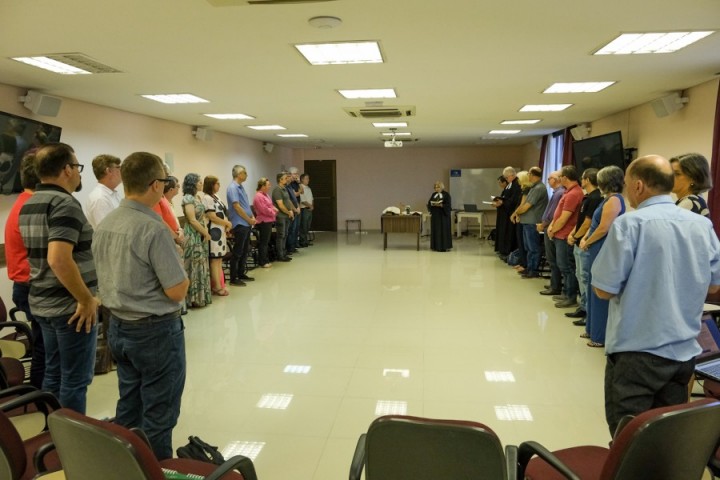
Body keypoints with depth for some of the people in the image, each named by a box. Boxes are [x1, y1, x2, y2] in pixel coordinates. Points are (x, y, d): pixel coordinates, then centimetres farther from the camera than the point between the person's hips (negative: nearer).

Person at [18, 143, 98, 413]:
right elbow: (59, 259, -31)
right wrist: (86, 300, -23)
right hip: (70, 307, -9)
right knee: (75, 379, 2)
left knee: (54, 374, 19)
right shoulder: (65, 203, -19)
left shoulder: (28, 205, 11)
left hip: (42, 303, 9)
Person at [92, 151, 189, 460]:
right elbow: (177, 291, -22)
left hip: (117, 327, 8)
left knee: (128, 406, 21)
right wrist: (180, 268, -2)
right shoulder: (154, 228, -23)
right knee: (158, 413, 7)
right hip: (155, 331, -8)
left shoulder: (103, 225, 3)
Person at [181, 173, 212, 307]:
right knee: (194, 266, -4)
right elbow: (192, 220, -18)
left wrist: (206, 232, 1)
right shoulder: (188, 198, -13)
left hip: (201, 236, 9)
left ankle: (200, 296, 21)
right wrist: (206, 233, -10)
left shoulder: (198, 197, 13)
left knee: (201, 265, 12)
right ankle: (194, 298, 4)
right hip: (193, 236, -9)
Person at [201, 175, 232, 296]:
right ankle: (218, 286, -1)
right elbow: (212, 217, -18)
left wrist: (226, 225, 4)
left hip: (221, 231, 9)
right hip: (214, 232, -9)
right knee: (215, 259, -5)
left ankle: (217, 284, 16)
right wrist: (228, 223, -7)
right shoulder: (207, 198, -12)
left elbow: (222, 213, 21)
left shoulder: (215, 197, 17)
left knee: (219, 259, 10)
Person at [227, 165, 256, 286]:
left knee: (245, 250, 15)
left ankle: (241, 274, 24)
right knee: (237, 252, -4)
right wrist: (249, 220, -13)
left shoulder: (241, 187, 14)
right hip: (240, 224, -10)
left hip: (246, 224, 10)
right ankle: (233, 278, 2)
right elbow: (236, 206, -20)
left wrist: (252, 217, 5)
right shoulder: (233, 188, -15)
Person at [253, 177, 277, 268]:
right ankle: (263, 262, 2)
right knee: (263, 242, -4)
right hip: (264, 222, -10)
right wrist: (273, 213, -7)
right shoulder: (259, 196, -18)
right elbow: (265, 210, -22)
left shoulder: (264, 195, 14)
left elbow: (270, 206, 20)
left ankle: (265, 260, 22)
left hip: (268, 221, 10)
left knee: (266, 242, 14)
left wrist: (274, 209, 0)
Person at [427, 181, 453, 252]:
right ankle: (436, 246, 10)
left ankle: (444, 246, -1)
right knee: (435, 230, 4)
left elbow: (448, 205, -11)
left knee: (443, 230, -4)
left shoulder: (446, 194, -4)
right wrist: (432, 204, -13)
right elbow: (429, 203, 8)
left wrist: (440, 205, -24)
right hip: (435, 214, 5)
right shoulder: (433, 194, 12)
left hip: (443, 215, -5)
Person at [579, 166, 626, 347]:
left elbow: (603, 228, -21)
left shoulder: (614, 200, -16)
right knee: (594, 290, 17)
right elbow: (595, 223, 16)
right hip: (598, 250, 10)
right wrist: (585, 238, 1)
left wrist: (587, 243, -8)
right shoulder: (609, 199, 14)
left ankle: (602, 336, 8)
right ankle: (594, 329, 29)